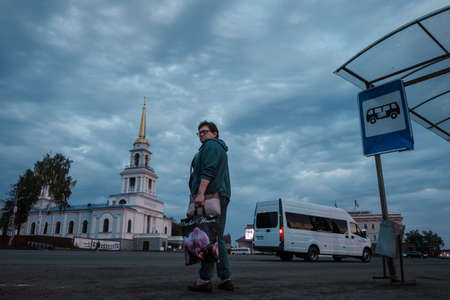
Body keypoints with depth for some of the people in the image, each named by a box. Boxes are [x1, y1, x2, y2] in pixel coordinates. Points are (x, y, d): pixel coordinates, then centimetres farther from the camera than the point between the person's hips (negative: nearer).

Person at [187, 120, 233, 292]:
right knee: (218, 238, 9)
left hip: (210, 194, -10)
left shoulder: (211, 145, 0)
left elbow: (208, 170, -15)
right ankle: (226, 279, 9)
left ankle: (205, 280, -11)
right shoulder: (220, 149, 31)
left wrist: (200, 193, -24)